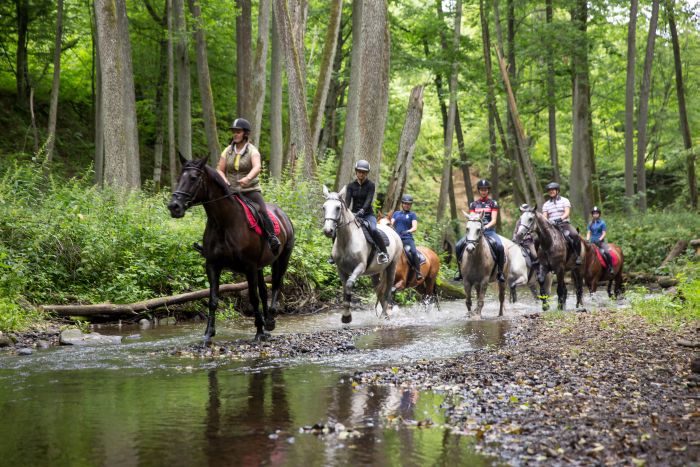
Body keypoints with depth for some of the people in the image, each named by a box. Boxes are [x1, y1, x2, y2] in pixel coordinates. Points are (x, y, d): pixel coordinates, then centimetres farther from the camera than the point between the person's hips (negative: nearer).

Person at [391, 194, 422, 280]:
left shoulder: (412, 215, 11)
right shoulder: (396, 213, 21)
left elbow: (415, 227, -2)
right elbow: (391, 224, 11)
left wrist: (408, 231, -22)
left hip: (407, 238, -3)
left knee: (414, 252, -28)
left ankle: (418, 273, -26)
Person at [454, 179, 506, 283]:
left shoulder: (493, 203, 8)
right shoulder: (473, 204, 15)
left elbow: (494, 220, -2)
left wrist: (486, 226, -22)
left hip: (489, 230, -2)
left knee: (499, 246, -33)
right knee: (459, 245, -20)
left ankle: (500, 272, -19)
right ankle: (461, 272, -6)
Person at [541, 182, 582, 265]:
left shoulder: (564, 200, 7)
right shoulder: (546, 204, 15)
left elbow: (567, 213, -8)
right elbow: (544, 217, 6)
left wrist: (561, 218, -28)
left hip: (564, 224, -3)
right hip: (551, 226, 3)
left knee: (575, 235, -29)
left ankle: (578, 256, -20)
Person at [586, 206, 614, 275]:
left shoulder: (602, 223, 1)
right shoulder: (591, 224, 13)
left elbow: (604, 233, -4)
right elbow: (588, 233, 11)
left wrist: (600, 239, -18)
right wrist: (587, 240, -7)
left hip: (600, 241, -4)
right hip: (592, 242, 5)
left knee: (606, 252, -28)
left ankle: (610, 268, -19)